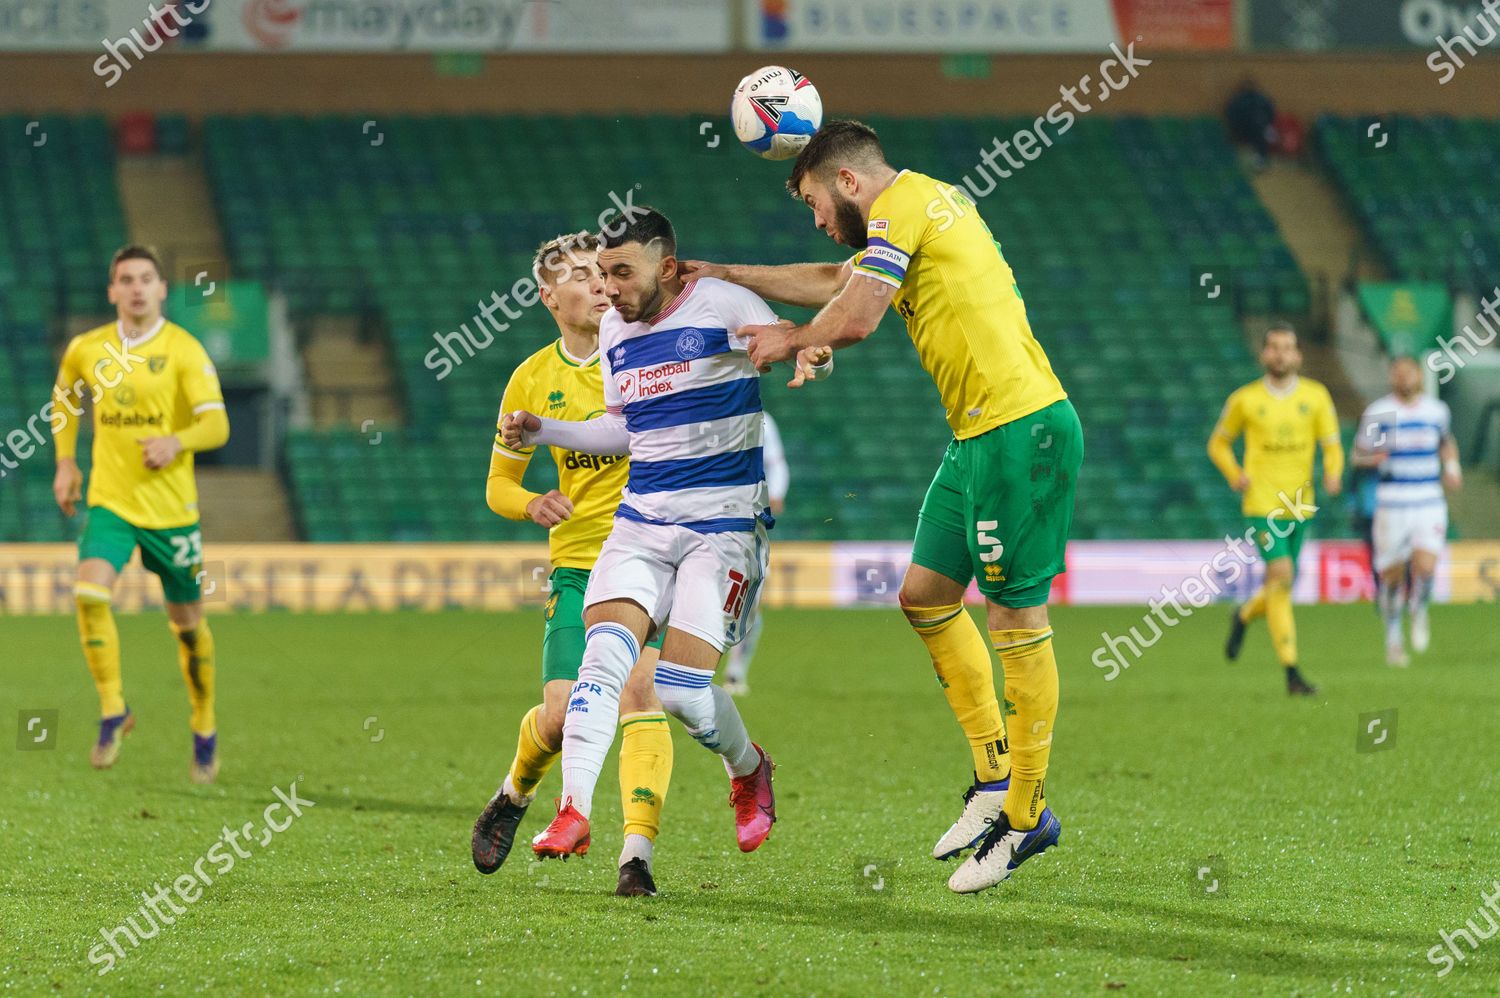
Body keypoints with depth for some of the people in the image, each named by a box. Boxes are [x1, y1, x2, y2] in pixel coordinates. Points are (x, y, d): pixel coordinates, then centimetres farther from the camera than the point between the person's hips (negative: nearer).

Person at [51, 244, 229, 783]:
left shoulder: (184, 350, -8)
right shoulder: (85, 350, 3)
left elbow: (217, 425, -14)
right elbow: (64, 399, 25)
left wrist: (177, 441, -34)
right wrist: (65, 462, 15)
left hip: (171, 506, -2)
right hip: (109, 500, 2)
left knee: (187, 621, 7)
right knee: (90, 593, -22)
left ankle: (205, 732, 27)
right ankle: (112, 711, -7)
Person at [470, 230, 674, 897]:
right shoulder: (532, 380, 5)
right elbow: (498, 484, 13)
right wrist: (532, 505, -9)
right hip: (578, 562, 2)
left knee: (639, 691, -21)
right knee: (562, 714, -7)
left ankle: (637, 854, -21)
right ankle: (515, 795, 27)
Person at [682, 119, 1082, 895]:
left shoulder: (901, 205, -9)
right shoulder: (928, 204, 21)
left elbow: (853, 319, -16)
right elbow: (836, 282, 34)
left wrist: (788, 341, 4)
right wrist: (725, 275, 35)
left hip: (1022, 429, -10)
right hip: (981, 433, 10)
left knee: (1016, 616, -4)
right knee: (926, 595, 13)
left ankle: (1026, 813, 1)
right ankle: (994, 778, 17)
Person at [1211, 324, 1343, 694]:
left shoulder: (1316, 396, 4)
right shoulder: (1244, 399, 0)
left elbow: (1332, 444, 6)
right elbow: (1218, 443, 13)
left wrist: (1333, 474, -16)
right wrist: (1235, 475, -6)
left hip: (1300, 504, 4)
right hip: (1261, 503, -4)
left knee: (1281, 585, 12)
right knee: (1280, 576, -16)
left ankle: (1244, 616, 47)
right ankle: (1291, 672, -15)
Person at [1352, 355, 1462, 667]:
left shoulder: (1437, 410, 7)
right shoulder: (1377, 413, -2)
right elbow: (1357, 455, 4)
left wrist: (1453, 468, 9)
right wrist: (1372, 458, -18)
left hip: (1430, 505, 1)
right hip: (1391, 508, -1)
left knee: (1425, 567, -18)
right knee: (1392, 577, 2)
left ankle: (1418, 609, 15)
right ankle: (1393, 636, 25)